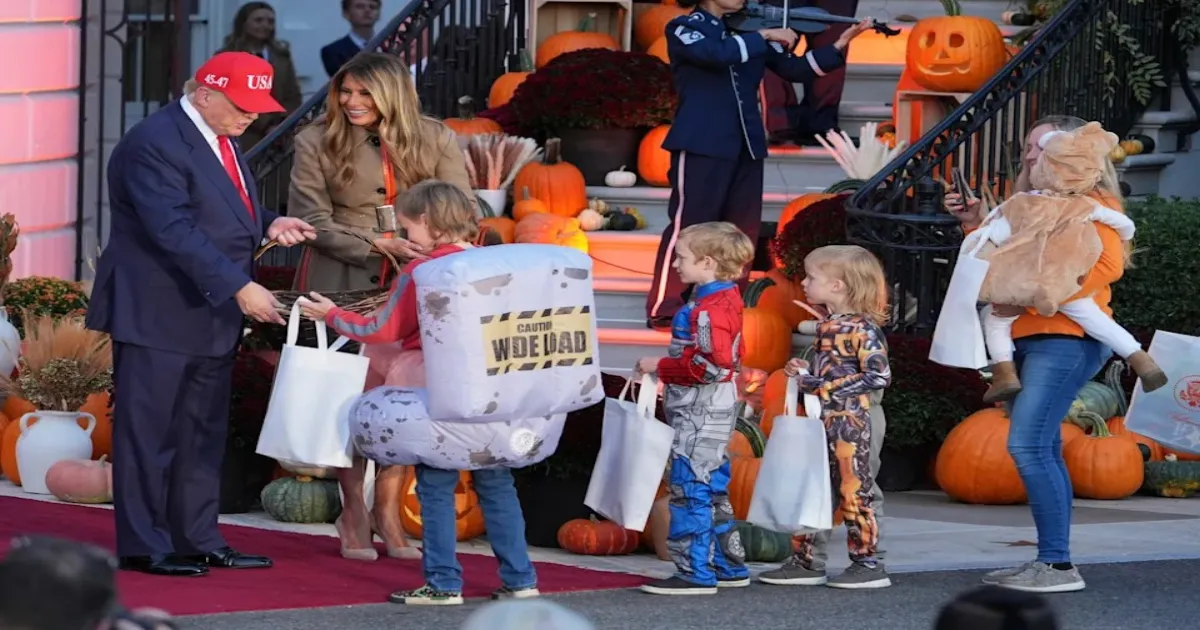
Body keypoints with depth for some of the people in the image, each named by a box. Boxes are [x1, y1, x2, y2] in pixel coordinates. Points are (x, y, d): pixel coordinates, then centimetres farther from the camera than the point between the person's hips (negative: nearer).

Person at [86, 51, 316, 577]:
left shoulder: (221, 140, 13)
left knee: (204, 433, 13)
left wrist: (268, 223, 3)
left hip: (210, 314, 10)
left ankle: (198, 539, 20)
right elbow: (175, 230, -25)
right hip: (158, 314, -10)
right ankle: (144, 547, 3)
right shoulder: (154, 144, -19)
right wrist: (239, 287, -28)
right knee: (149, 432, -3)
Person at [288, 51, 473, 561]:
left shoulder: (434, 141, 3)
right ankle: (353, 511, 9)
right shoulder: (316, 143, -1)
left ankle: (388, 510, 8)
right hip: (343, 283, -1)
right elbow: (311, 220, -5)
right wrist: (375, 245, -17)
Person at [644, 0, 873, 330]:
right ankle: (665, 308, -3)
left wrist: (837, 47, 0)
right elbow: (716, 54, -23)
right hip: (701, 145, -6)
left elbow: (793, 69, 12)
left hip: (746, 146, 6)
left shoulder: (750, 32, 15)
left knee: (742, 230, 6)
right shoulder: (684, 28, -2)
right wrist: (764, 37, -18)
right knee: (688, 225, -8)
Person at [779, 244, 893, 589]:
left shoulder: (862, 328, -14)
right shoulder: (826, 325, 13)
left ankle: (868, 565, 5)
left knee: (852, 492, -3)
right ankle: (803, 561, 18)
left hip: (848, 421, -9)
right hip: (821, 421, 9)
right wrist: (804, 373, 5)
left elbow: (879, 376, -20)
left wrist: (828, 387, -20)